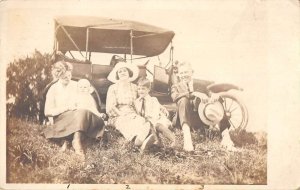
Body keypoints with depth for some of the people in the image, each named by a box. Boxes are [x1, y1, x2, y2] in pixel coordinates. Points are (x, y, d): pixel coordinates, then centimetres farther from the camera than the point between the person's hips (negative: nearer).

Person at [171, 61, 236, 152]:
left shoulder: (201, 86, 24)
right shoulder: (176, 87, 16)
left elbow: (210, 96, 7)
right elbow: (174, 97, -10)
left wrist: (215, 96, -19)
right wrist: (194, 94, -24)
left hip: (201, 120, 2)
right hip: (184, 120, -2)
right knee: (183, 100, -29)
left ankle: (226, 137, -35)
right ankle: (187, 137, -48)